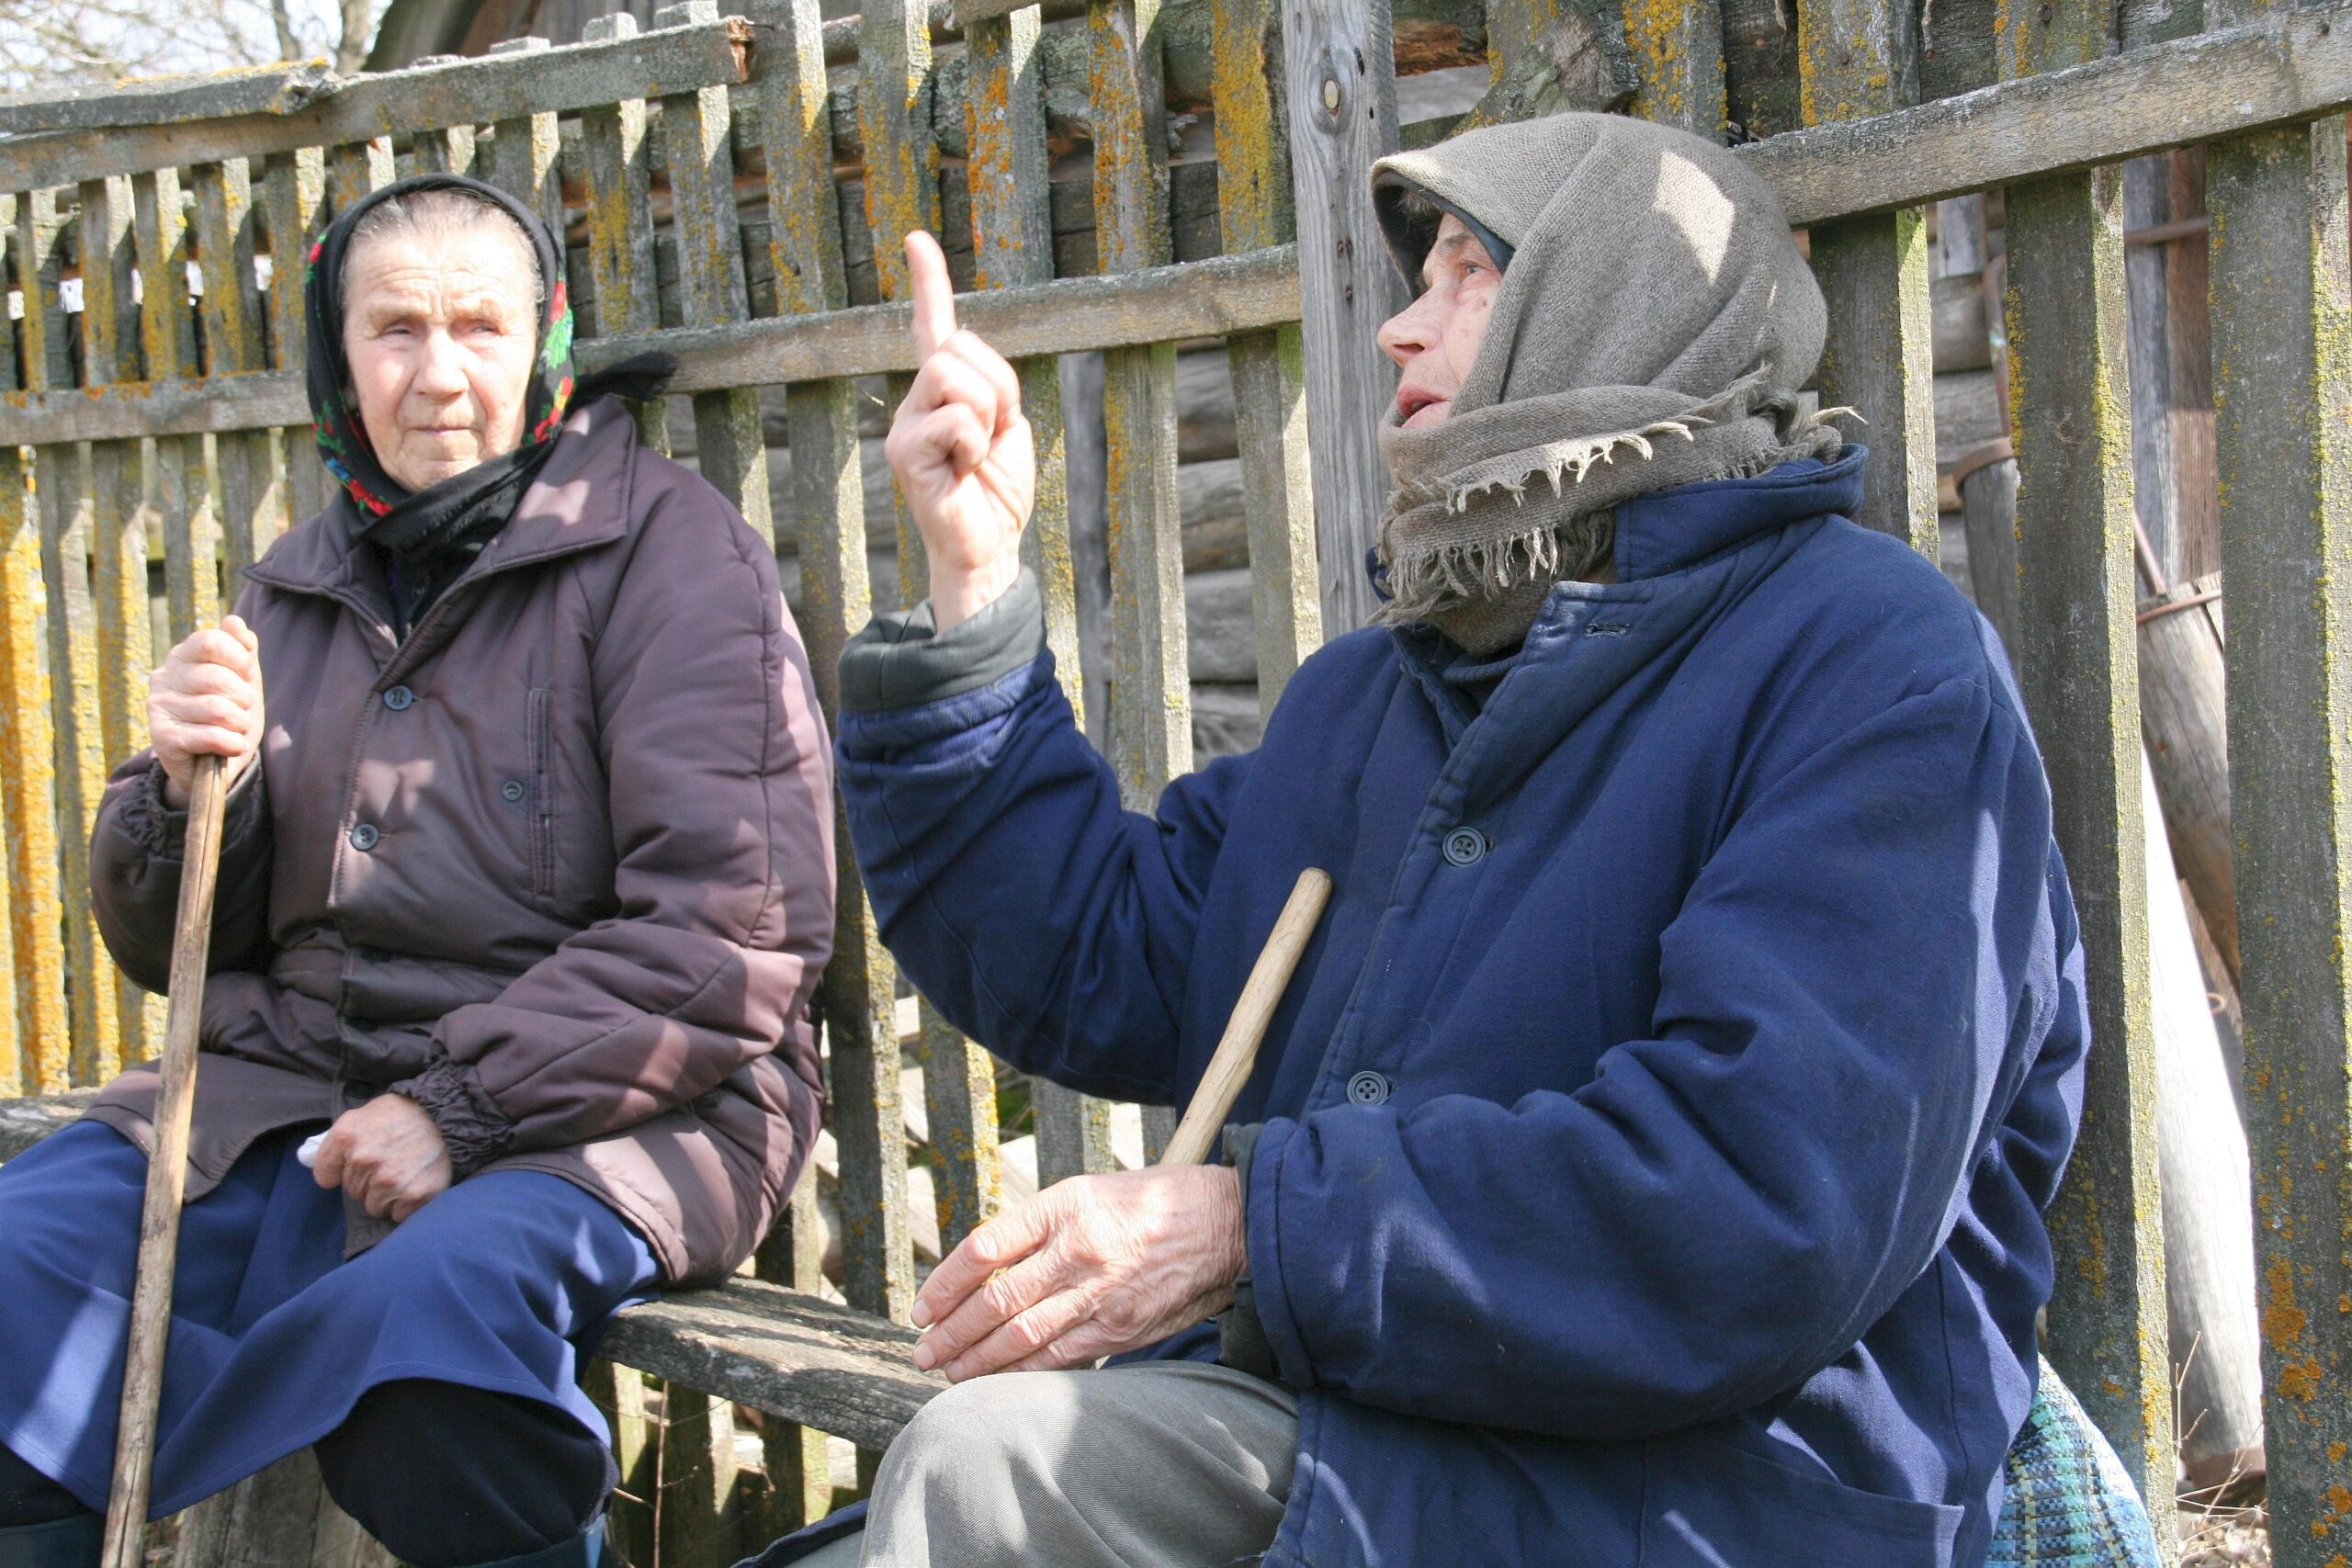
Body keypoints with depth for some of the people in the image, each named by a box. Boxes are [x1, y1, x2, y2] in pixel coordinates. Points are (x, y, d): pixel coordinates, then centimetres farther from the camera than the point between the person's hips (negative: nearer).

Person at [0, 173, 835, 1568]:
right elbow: (167, 949, 18)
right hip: (291, 1079, 5)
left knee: (440, 1285, -36)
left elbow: (734, 935, -11)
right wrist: (182, 792, -4)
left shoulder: (670, 547, -2)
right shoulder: (303, 589, 16)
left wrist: (462, 1103, -19)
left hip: (593, 1107, -5)